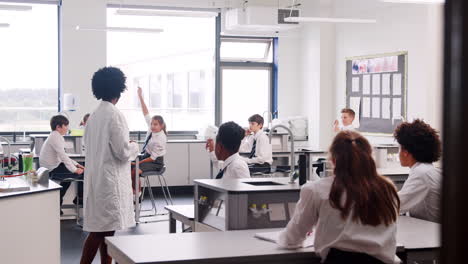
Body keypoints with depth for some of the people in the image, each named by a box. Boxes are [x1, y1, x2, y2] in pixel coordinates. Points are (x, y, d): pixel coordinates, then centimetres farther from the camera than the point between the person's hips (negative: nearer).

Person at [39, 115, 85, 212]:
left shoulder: (55, 136, 16)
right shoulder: (55, 137, -16)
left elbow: (63, 156, 20)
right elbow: (63, 156, -23)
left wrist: (76, 164, 11)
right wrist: (74, 169, -22)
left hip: (53, 166, 11)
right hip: (52, 169, -11)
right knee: (81, 173, -15)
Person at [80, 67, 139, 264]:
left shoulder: (94, 116, 8)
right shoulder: (114, 115, -15)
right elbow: (123, 152, -18)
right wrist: (134, 147, 3)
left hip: (96, 177, 8)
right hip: (110, 179, -8)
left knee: (102, 229, 13)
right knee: (105, 229, -4)